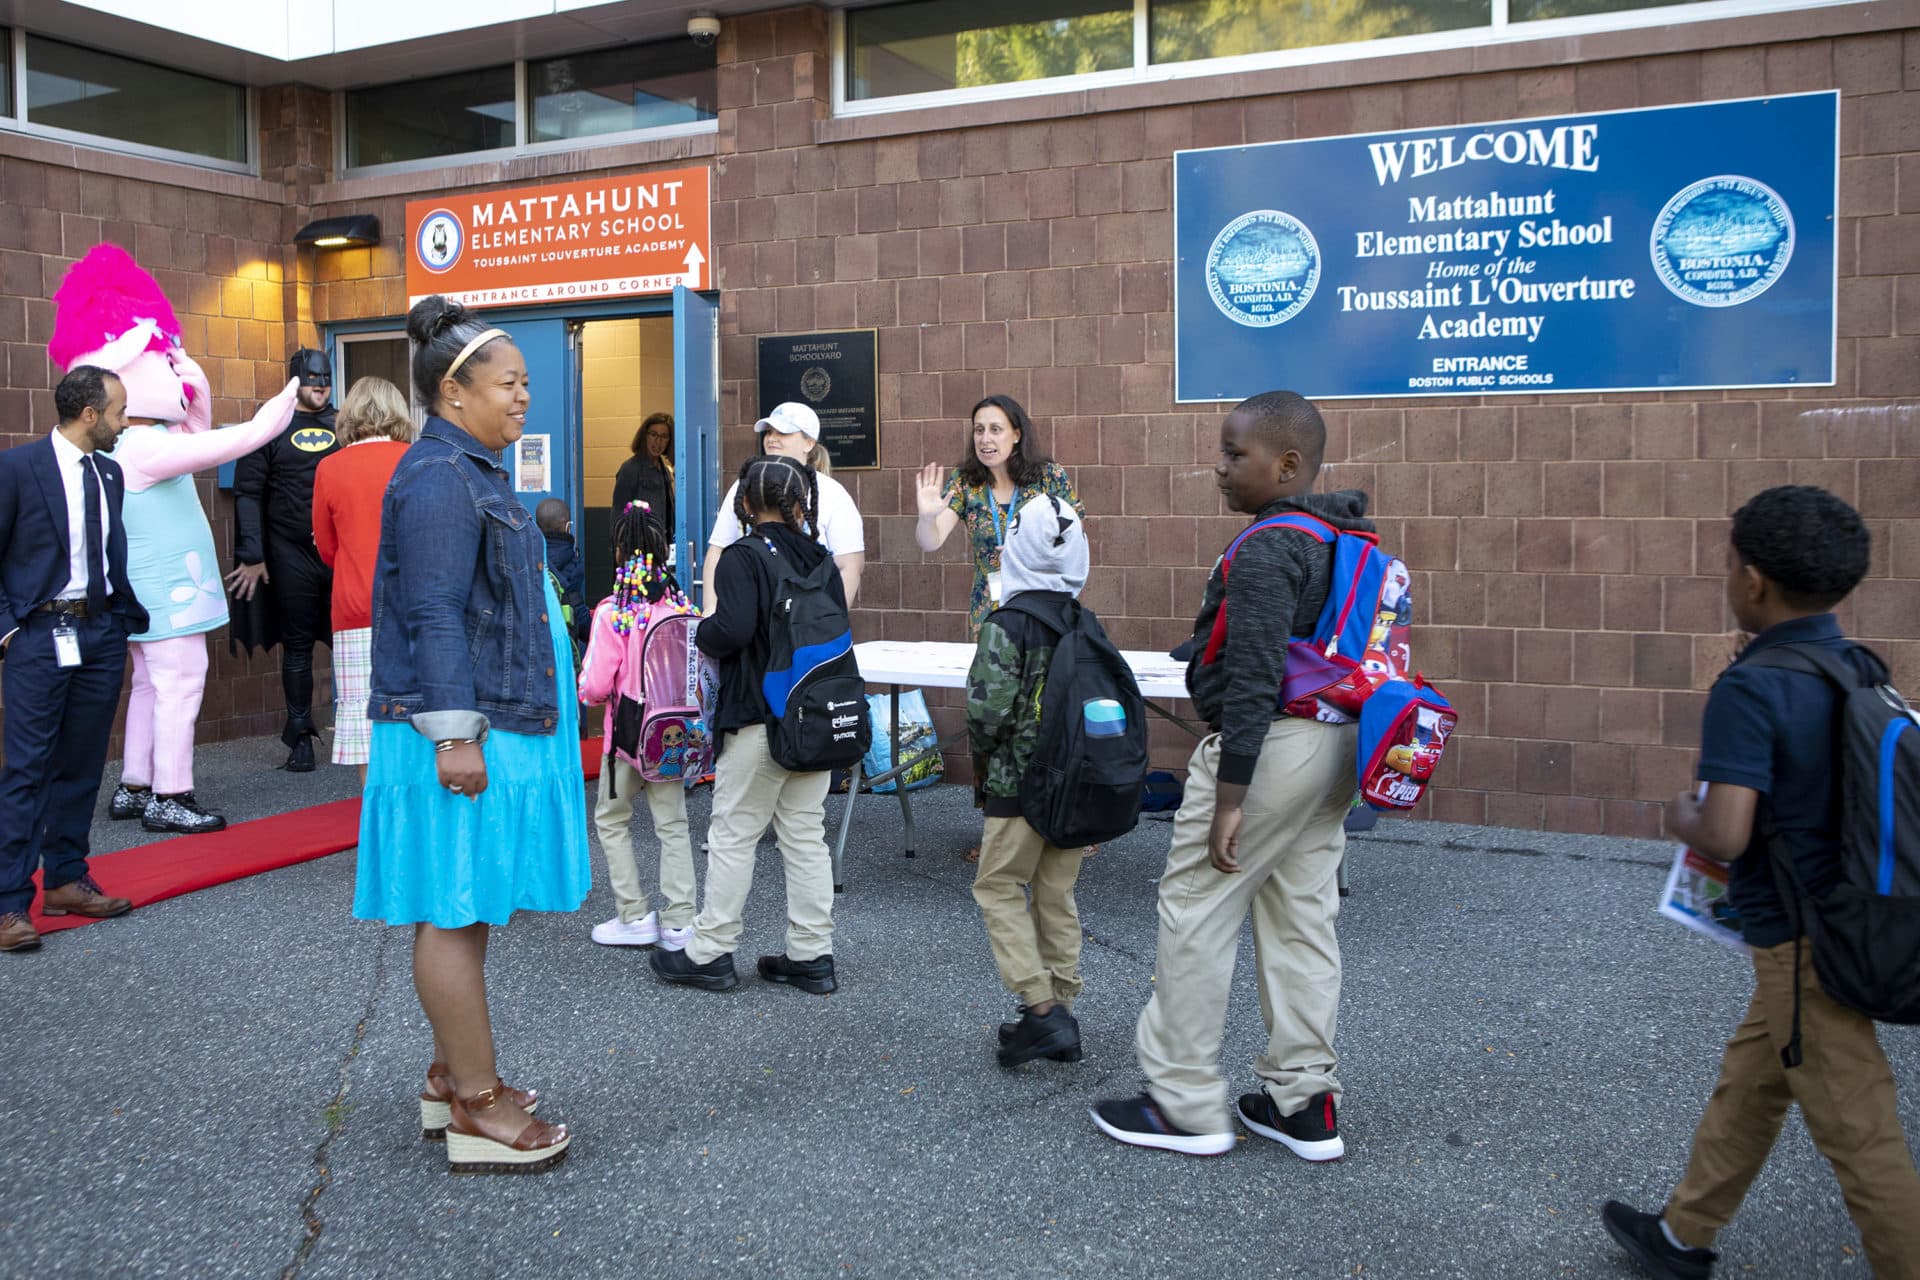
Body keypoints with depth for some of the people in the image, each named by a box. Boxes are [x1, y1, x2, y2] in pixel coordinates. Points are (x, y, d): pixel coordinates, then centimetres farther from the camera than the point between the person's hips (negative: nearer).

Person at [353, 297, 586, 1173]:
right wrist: (455, 734, -23)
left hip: (495, 722, 10)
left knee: (464, 907, 15)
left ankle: (451, 1080, 26)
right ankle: (477, 1112, 5)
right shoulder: (439, 479, -15)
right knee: (455, 911, -3)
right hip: (458, 729, -10)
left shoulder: (472, 472, 18)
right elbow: (433, 615, -20)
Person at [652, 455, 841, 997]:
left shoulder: (742, 557, -12)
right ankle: (811, 955, 15)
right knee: (806, 835, 11)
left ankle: (710, 954, 13)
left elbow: (732, 630, -23)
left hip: (758, 720, -6)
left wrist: (702, 632, -3)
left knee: (733, 835, 4)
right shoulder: (821, 559, 6)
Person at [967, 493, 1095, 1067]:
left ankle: (1040, 1007, -1)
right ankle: (1061, 1011, 21)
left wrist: (981, 759, 0)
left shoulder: (1006, 626, -14)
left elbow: (990, 708, -18)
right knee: (1056, 894, 15)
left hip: (1020, 783, -6)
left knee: (998, 888, 7)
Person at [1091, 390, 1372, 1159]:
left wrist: (1230, 797, -22)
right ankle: (1304, 1101, 20)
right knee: (1301, 917, 14)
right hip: (1332, 746, 10)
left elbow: (1252, 682, -23)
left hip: (1270, 747, -10)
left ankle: (1184, 1103, 10)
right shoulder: (1349, 541, 12)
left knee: (1194, 913, 1)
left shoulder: (1269, 550, -18)